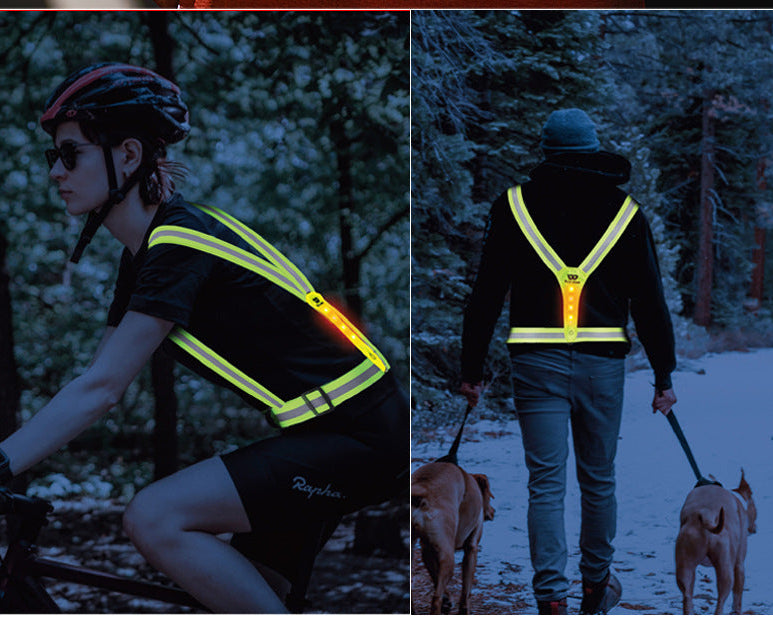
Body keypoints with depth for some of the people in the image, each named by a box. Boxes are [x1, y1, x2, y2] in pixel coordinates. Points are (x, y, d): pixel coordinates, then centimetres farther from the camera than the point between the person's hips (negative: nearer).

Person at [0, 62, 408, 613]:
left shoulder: (180, 244, -17)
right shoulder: (148, 250, 12)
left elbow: (99, 391, -21)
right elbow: (94, 384, 14)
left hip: (360, 438, -10)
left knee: (156, 519, -20)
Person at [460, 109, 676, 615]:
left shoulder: (514, 207, 3)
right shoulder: (625, 211, 6)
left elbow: (486, 296, 3)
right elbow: (650, 300, 6)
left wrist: (472, 371, 9)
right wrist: (664, 376, 12)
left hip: (537, 363, -1)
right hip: (603, 363, 1)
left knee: (546, 483, 0)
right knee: (599, 478, 15)